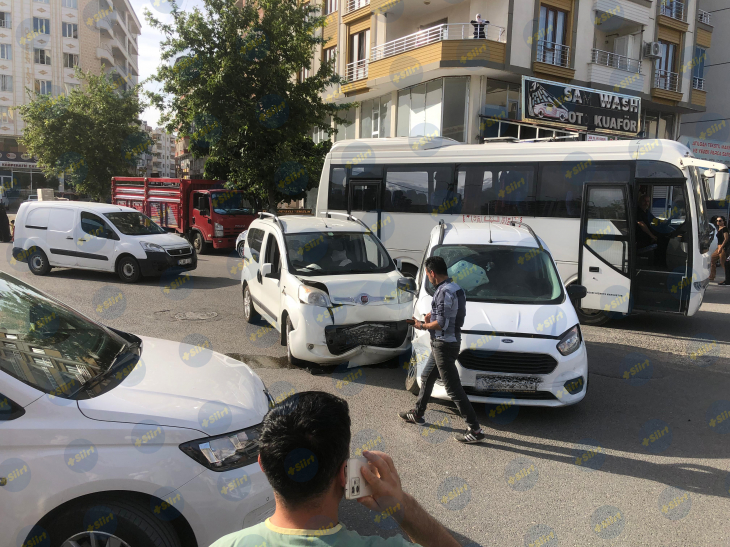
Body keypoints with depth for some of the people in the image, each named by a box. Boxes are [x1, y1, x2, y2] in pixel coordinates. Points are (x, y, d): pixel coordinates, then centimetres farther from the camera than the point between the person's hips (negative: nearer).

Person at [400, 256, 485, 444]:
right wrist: (431, 315, 10)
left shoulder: (444, 292, -22)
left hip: (444, 345, -11)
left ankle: (475, 430, -2)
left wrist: (423, 325, -9)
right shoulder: (455, 288, 10)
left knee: (453, 388, -6)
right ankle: (417, 414, 38)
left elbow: (441, 323, -24)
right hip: (442, 344, 11)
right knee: (427, 377, 23)